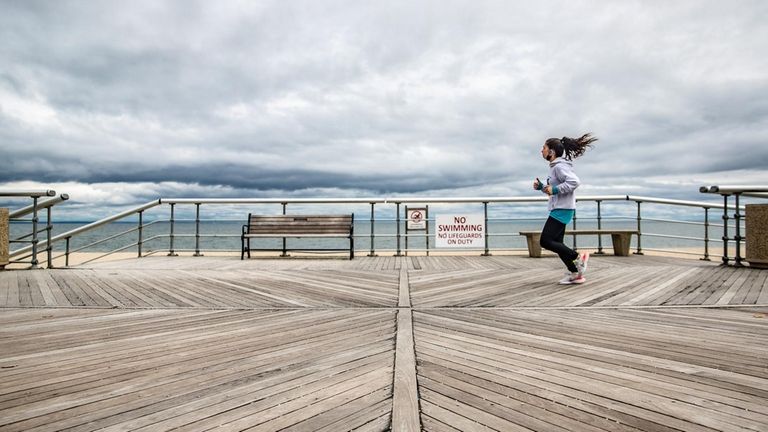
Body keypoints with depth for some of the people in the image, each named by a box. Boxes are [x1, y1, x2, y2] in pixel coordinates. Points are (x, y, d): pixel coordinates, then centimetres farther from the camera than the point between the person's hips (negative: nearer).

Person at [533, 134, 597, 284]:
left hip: (562, 209, -10)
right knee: (556, 243, 11)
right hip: (558, 209, 10)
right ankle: (575, 273, 17)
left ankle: (578, 257, -1)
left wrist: (555, 189, -24)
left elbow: (575, 181, -27)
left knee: (545, 241, -11)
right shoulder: (555, 166, 16)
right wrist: (541, 187, 8)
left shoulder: (560, 166, -14)